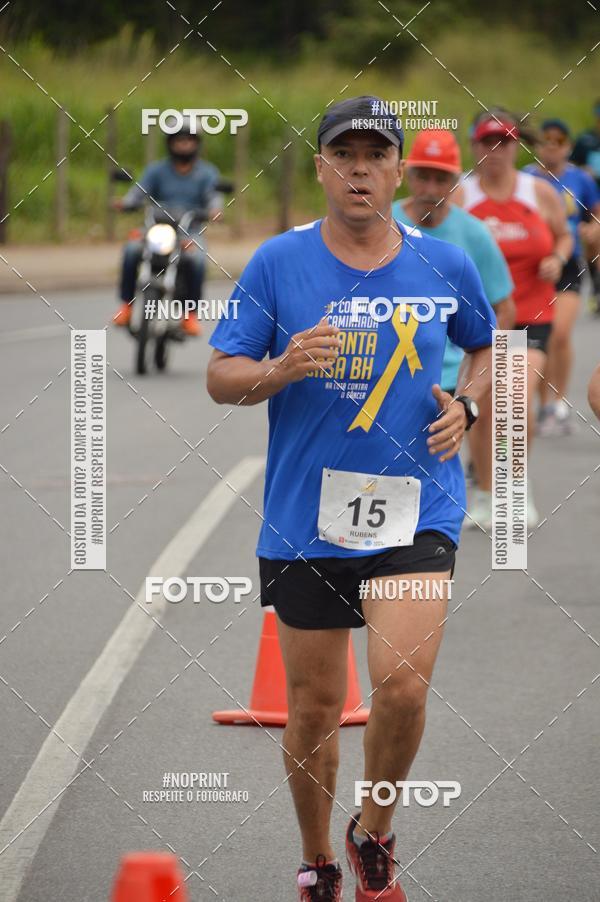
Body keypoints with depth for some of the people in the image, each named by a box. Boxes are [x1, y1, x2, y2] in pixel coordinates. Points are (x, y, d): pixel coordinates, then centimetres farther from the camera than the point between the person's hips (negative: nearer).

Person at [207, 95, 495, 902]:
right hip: (303, 522, 0)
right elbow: (220, 377, 1)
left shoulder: (444, 266, 2)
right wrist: (281, 369, -19)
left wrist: (466, 406, 2)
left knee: (403, 685, -16)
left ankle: (375, 834, 12)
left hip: (415, 514, 0)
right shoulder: (277, 263, -2)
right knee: (314, 704, 8)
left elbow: (487, 345, 21)